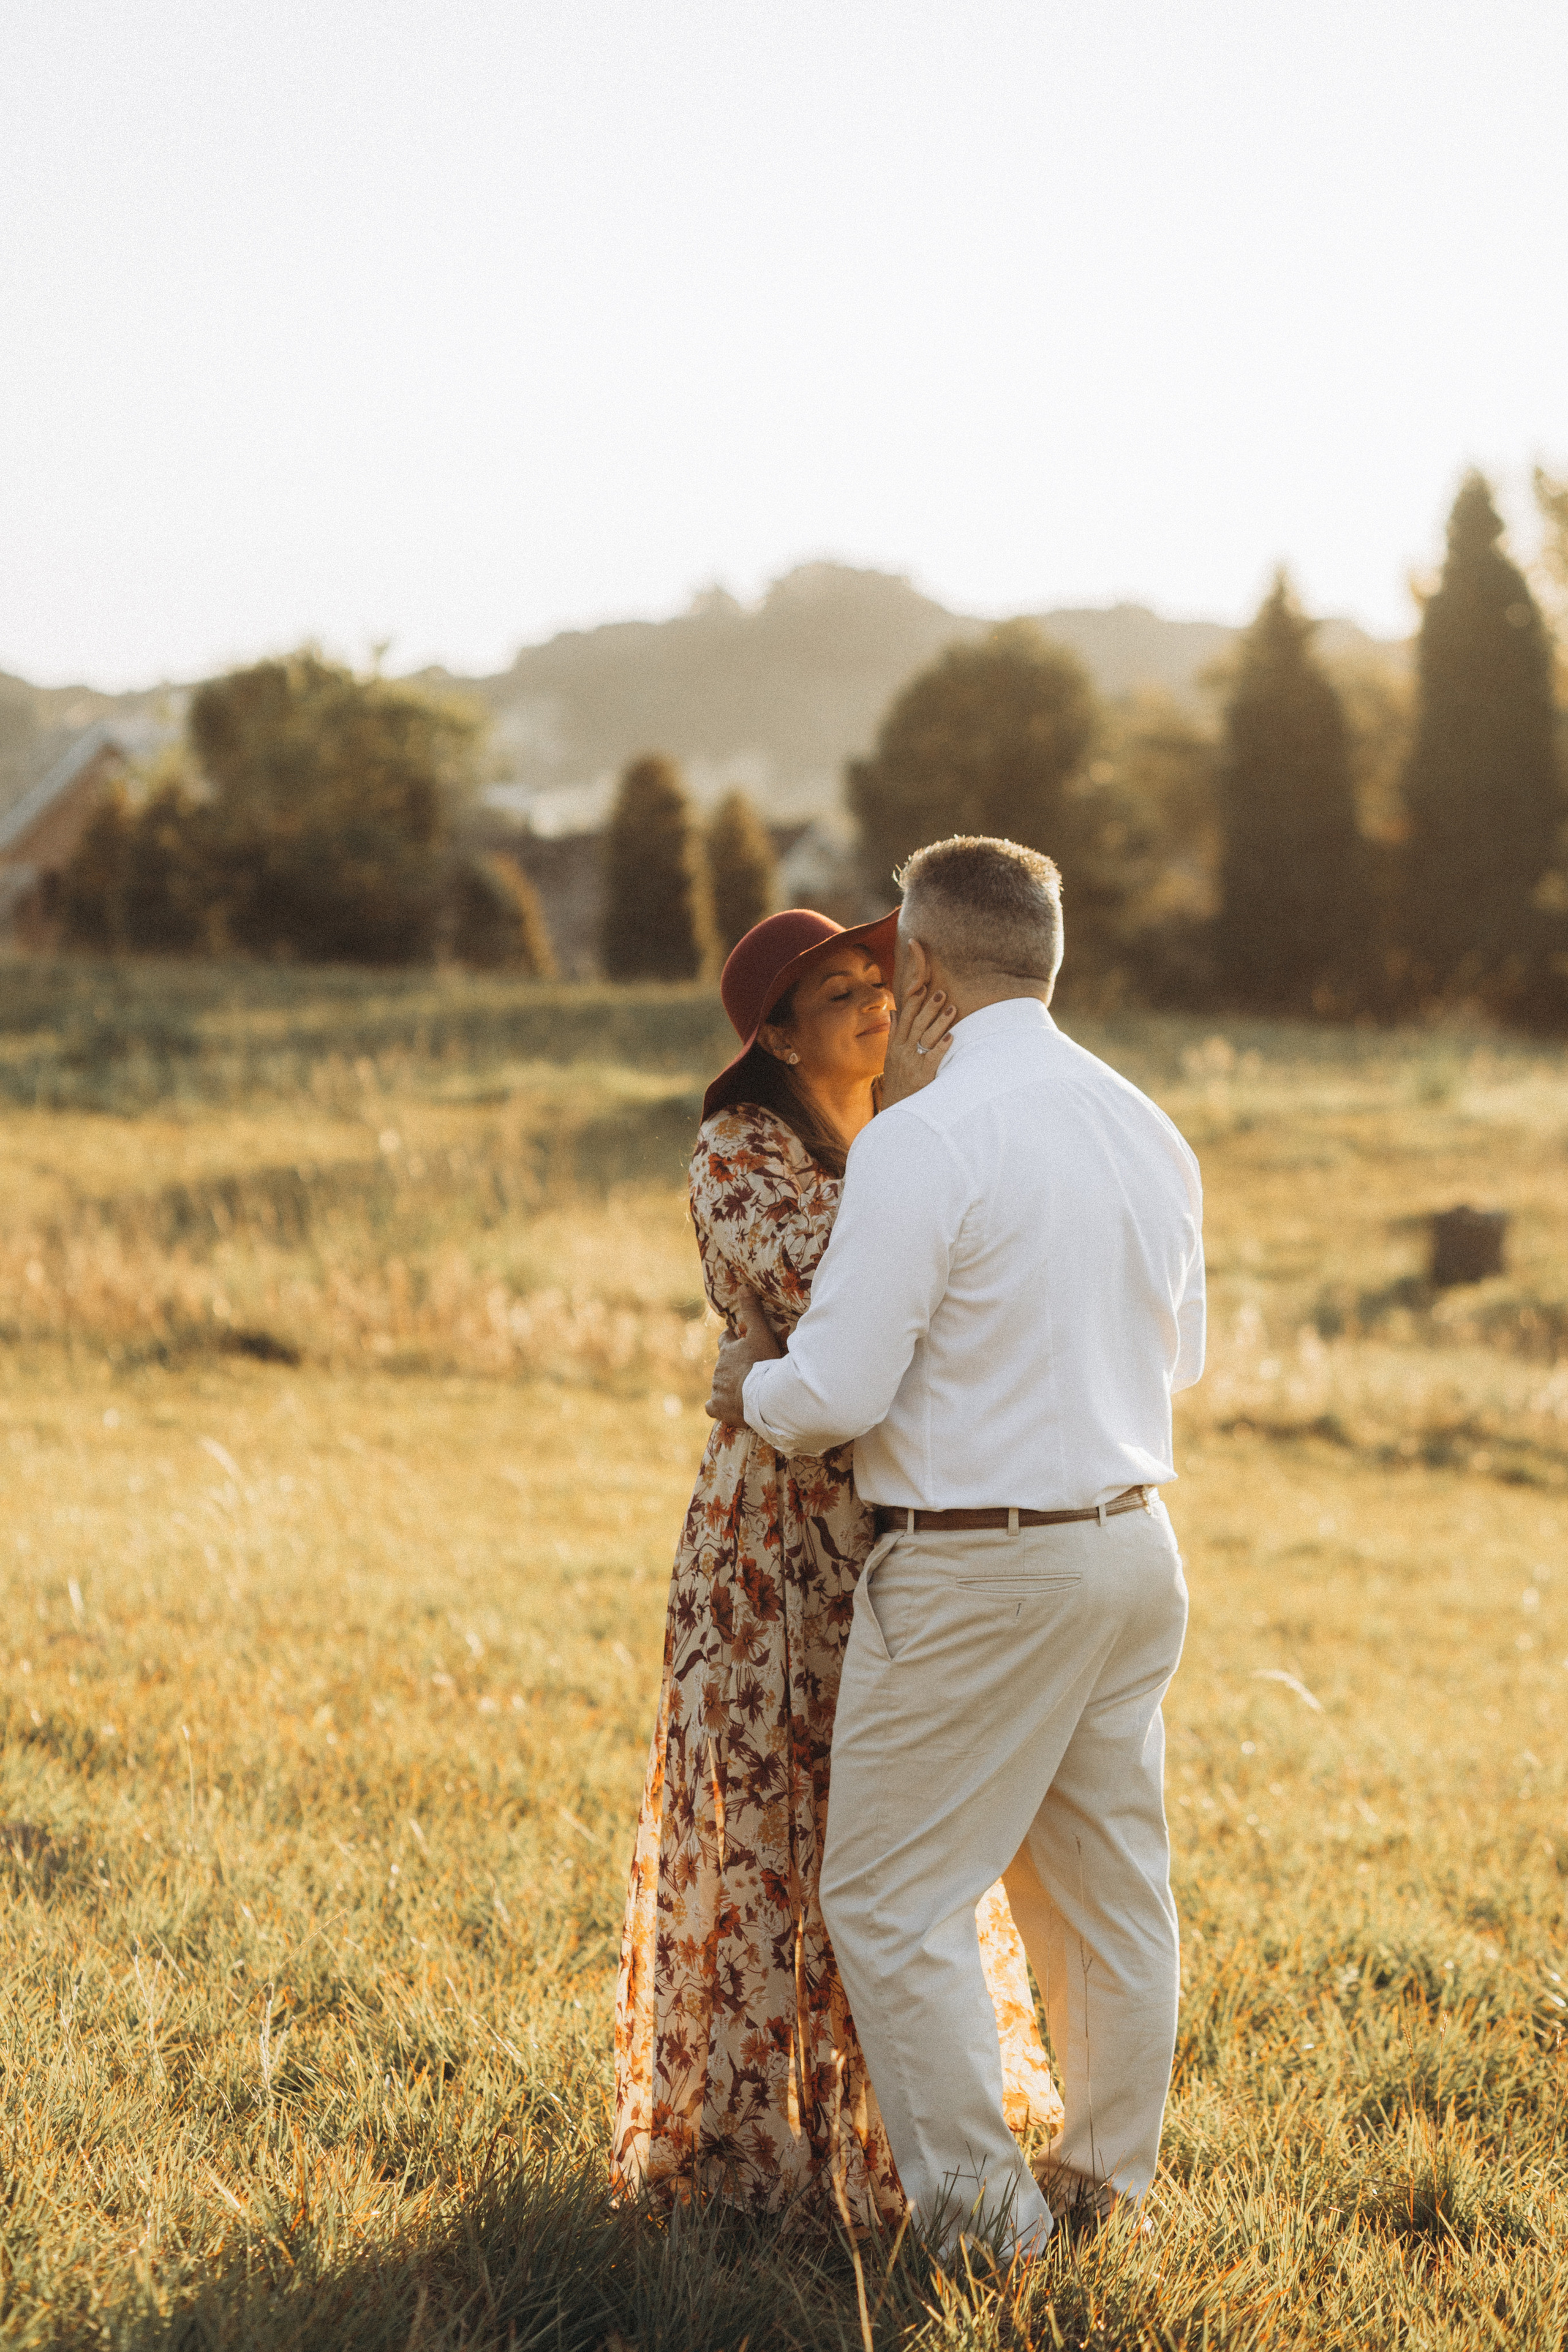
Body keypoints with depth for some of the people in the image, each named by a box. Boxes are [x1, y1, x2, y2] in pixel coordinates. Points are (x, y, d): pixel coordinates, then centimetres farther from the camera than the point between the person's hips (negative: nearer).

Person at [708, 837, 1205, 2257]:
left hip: (976, 1577, -8)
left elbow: (838, 1395, -19)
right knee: (1111, 1883, 17)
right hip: (1134, 1547, 8)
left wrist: (751, 1390, 2)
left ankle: (978, 2208, 8)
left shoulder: (922, 1143, -18)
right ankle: (1110, 2181, 29)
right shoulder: (1149, 1132, 6)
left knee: (895, 1896, 5)